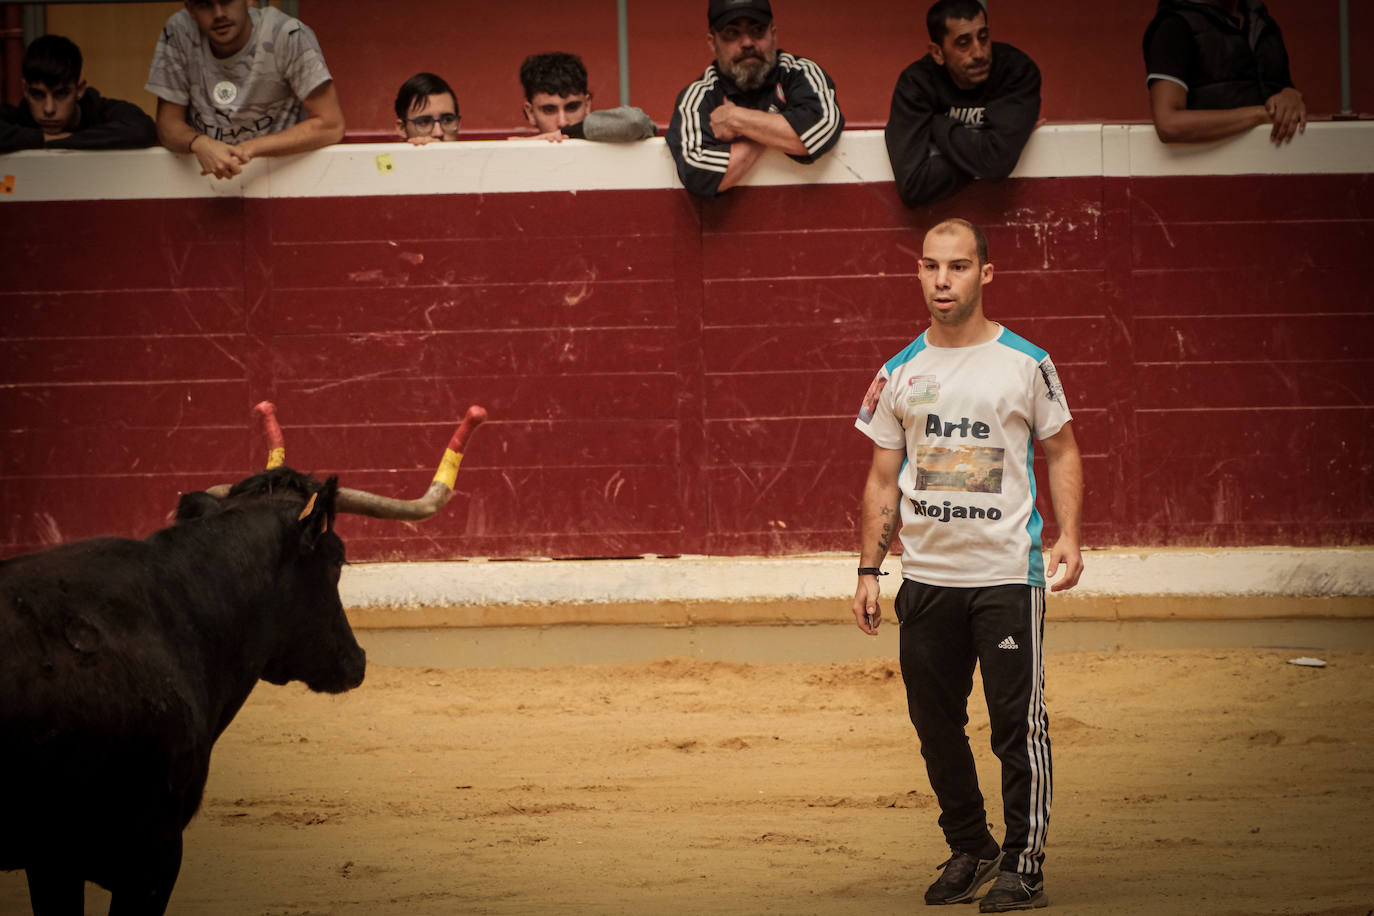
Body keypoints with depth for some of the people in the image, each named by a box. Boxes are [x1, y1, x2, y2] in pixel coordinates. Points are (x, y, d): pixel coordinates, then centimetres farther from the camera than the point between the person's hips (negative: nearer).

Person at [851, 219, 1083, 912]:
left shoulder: (1025, 363, -1)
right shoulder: (901, 373, 7)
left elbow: (1061, 451, 6)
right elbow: (883, 478, 12)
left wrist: (1069, 536, -8)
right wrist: (868, 572, 7)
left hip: (1007, 574, -4)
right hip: (926, 577, 4)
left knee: (1017, 724, -6)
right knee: (936, 724, 8)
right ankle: (968, 848, 23)